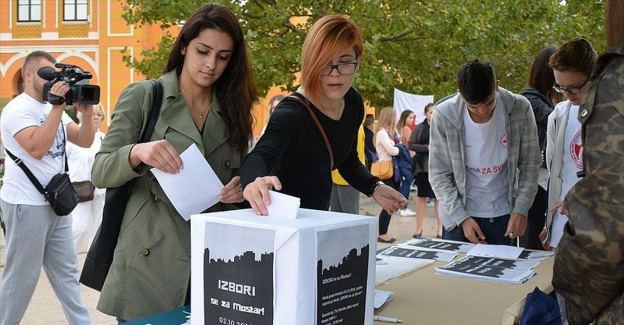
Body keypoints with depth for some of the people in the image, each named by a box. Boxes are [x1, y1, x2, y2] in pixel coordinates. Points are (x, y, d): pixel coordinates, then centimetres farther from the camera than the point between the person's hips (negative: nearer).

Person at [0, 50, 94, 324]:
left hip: (56, 202, 8)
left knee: (66, 270, 13)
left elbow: (85, 141, 9)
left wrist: (87, 113, -8)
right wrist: (57, 106, -23)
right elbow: (37, 148, -25)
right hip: (27, 205, -8)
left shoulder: (53, 109, 13)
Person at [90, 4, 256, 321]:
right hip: (148, 261, -3)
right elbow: (100, 172, -6)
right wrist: (136, 153, -26)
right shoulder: (142, 96, -2)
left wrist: (241, 187, -8)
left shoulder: (232, 110, 9)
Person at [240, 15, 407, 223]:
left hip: (318, 217, 7)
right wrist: (254, 181, -70)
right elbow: (261, 156, -48)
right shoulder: (290, 114, -28)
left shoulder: (354, 103, -6)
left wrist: (374, 188, -9)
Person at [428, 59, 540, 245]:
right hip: (458, 216, -1)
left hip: (503, 216, 1)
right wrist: (461, 217, -14)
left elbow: (529, 164, -2)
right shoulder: (444, 115, -15)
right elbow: (438, 174, -8)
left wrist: (521, 209, -10)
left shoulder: (520, 109, -12)